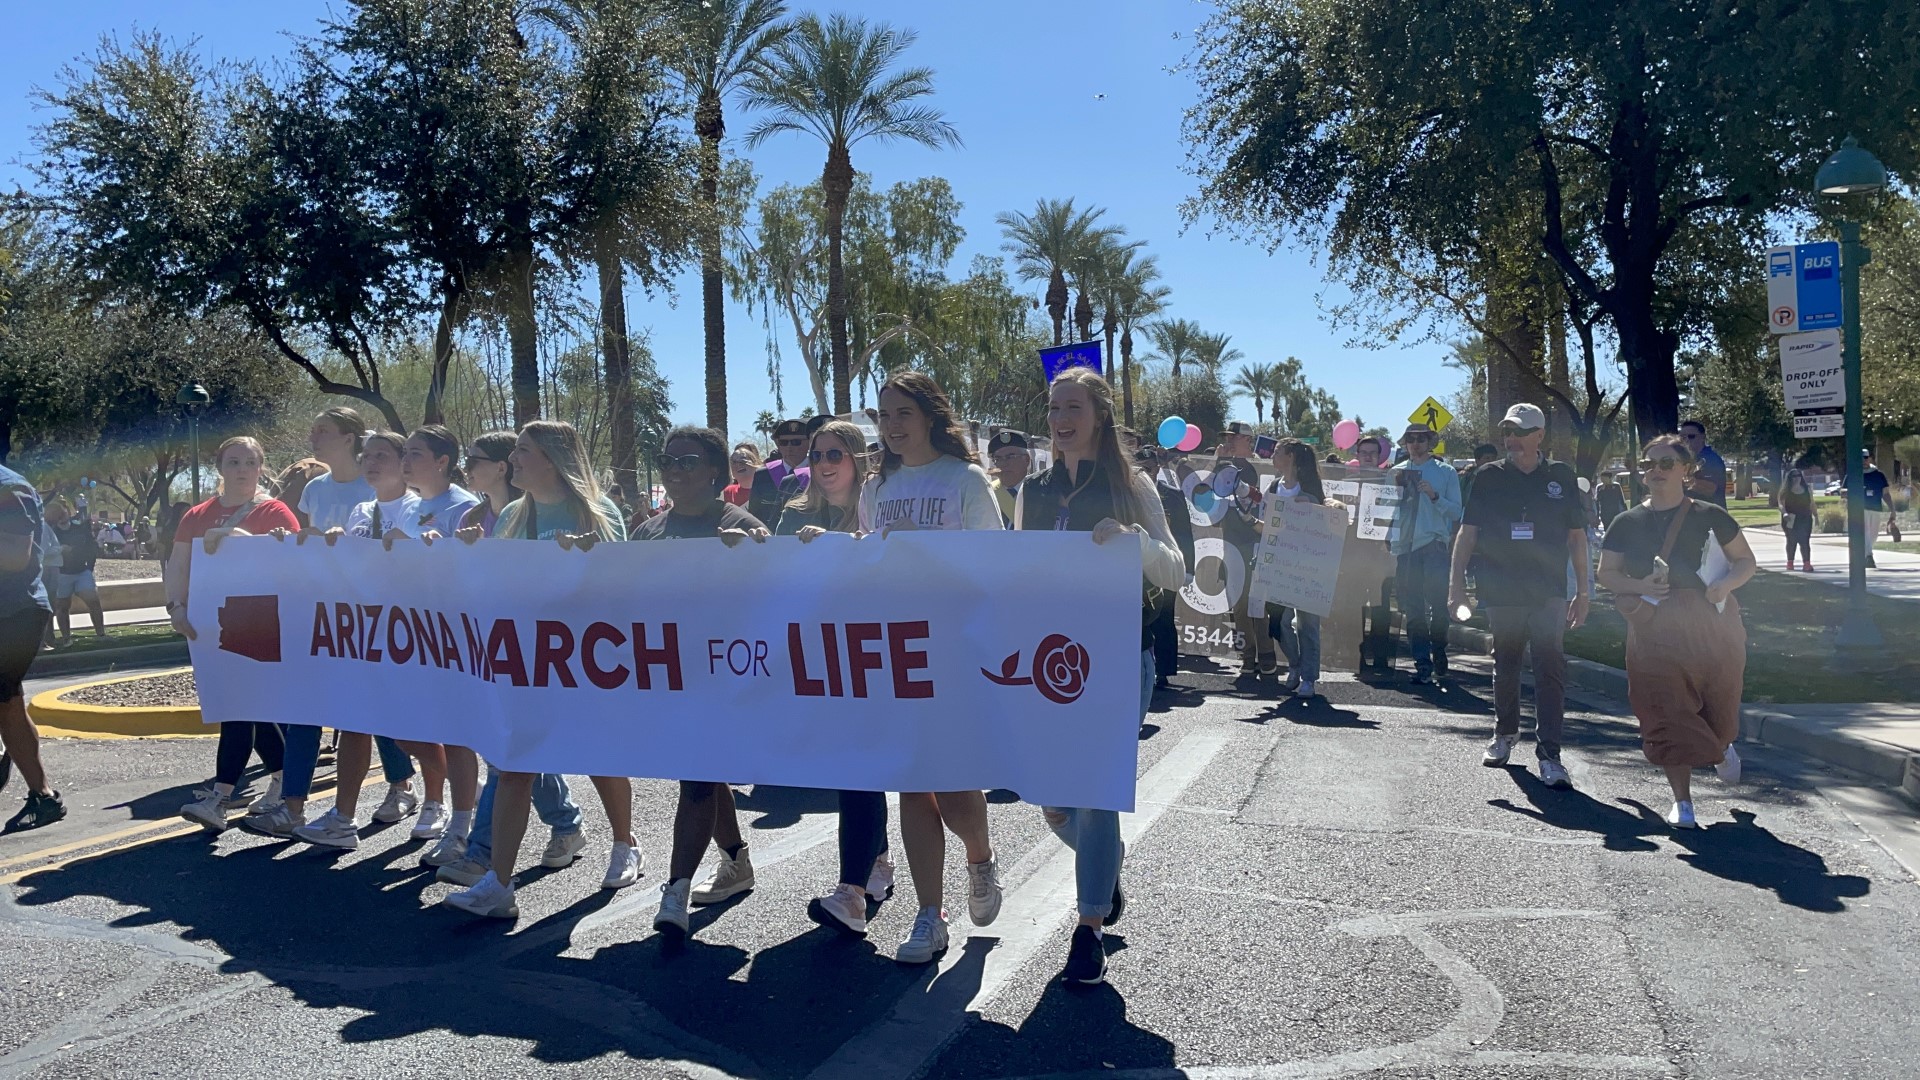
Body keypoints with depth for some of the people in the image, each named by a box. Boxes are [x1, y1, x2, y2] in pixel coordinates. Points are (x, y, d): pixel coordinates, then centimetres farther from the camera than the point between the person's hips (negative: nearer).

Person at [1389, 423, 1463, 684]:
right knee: (1412, 608, 1)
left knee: (1439, 602, -5)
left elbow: (1456, 512, 0)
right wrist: (1389, 541, -4)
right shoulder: (1397, 472, 12)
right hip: (1405, 546, 2)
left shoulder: (1446, 472, 6)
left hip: (1435, 545, -2)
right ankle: (1423, 663, 6)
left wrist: (1434, 495, -13)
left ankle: (1438, 651, 18)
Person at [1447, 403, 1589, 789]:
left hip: (1549, 593, -1)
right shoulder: (1489, 476, 5)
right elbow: (1468, 533, 5)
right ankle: (1504, 735, 32)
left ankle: (1549, 756, -7)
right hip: (1501, 591, 1)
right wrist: (1458, 583, -3)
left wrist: (1582, 592, 6)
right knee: (1505, 666, 13)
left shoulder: (1561, 477, 5)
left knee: (1550, 669, -8)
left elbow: (1577, 537, 9)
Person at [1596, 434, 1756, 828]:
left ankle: (1723, 747, 48)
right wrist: (1639, 586, -11)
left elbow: (1747, 562, 7)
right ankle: (1681, 800, 11)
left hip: (1711, 628, 0)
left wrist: (1725, 584, -13)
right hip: (1654, 631, 0)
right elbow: (1606, 573, 8)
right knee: (1667, 715, -1)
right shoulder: (1628, 523, 4)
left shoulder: (1710, 516, 2)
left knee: (1718, 704, 10)